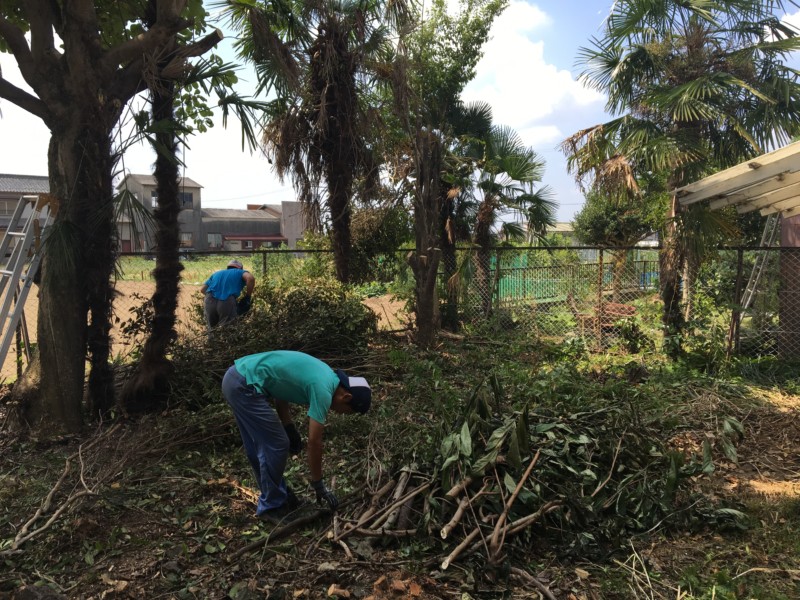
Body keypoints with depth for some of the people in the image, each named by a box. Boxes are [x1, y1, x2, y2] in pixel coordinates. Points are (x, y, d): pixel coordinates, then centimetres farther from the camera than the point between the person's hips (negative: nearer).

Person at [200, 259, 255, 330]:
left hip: (209, 302, 4)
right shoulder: (240, 272, 22)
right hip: (227, 303, -4)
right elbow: (250, 278, -3)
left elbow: (202, 290, 25)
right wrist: (248, 297, 7)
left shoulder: (217, 273, 33)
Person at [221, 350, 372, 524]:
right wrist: (319, 485, -1)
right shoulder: (323, 391, -13)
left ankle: (277, 495, 32)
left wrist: (289, 428, 19)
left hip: (237, 377, 10)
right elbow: (314, 442, -11)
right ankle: (271, 507, 13)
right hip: (245, 385, -10)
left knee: (257, 448, 19)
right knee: (275, 446, -1)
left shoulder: (324, 376, 14)